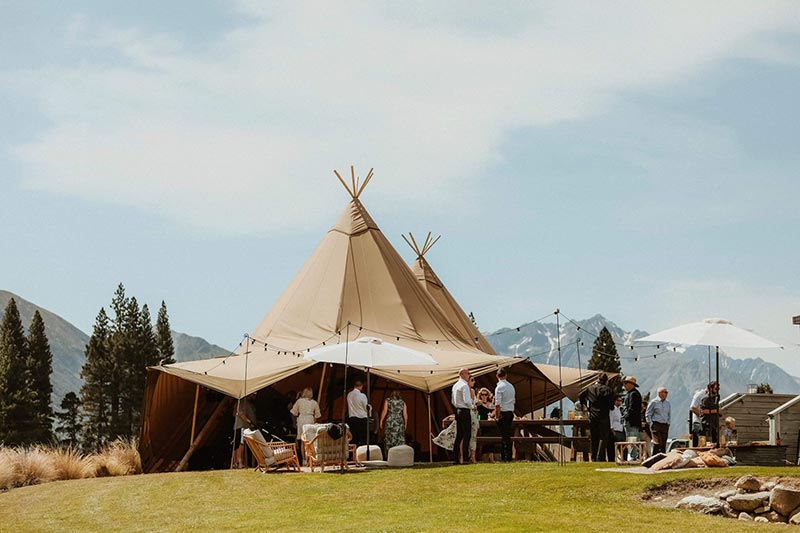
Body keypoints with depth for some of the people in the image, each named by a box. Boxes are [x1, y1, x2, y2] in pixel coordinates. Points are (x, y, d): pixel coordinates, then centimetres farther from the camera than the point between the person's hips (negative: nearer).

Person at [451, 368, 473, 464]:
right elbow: (467, 400, -20)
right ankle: (465, 458, -7)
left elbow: (452, 401, 20)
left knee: (459, 435, 10)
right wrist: (471, 406, -3)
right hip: (465, 411, -9)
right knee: (466, 436, -5)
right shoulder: (465, 385, -13)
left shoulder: (455, 386, 14)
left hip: (457, 411, 9)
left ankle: (456, 457, 10)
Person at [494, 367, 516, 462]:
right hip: (511, 412, 7)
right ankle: (509, 457, 13)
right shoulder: (511, 386, 12)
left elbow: (498, 404, -17)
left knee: (503, 436, -5)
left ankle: (503, 458, -5)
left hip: (503, 412, -7)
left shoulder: (499, 387, -12)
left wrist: (497, 416, -13)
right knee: (508, 435, 11)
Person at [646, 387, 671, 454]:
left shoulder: (667, 403, 15)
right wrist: (651, 424, -7)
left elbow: (669, 414, 26)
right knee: (657, 443, -14)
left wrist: (668, 423, 13)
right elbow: (647, 414, 0)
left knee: (664, 444, 2)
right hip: (656, 425, -6)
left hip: (665, 426, 6)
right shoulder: (654, 402, -2)